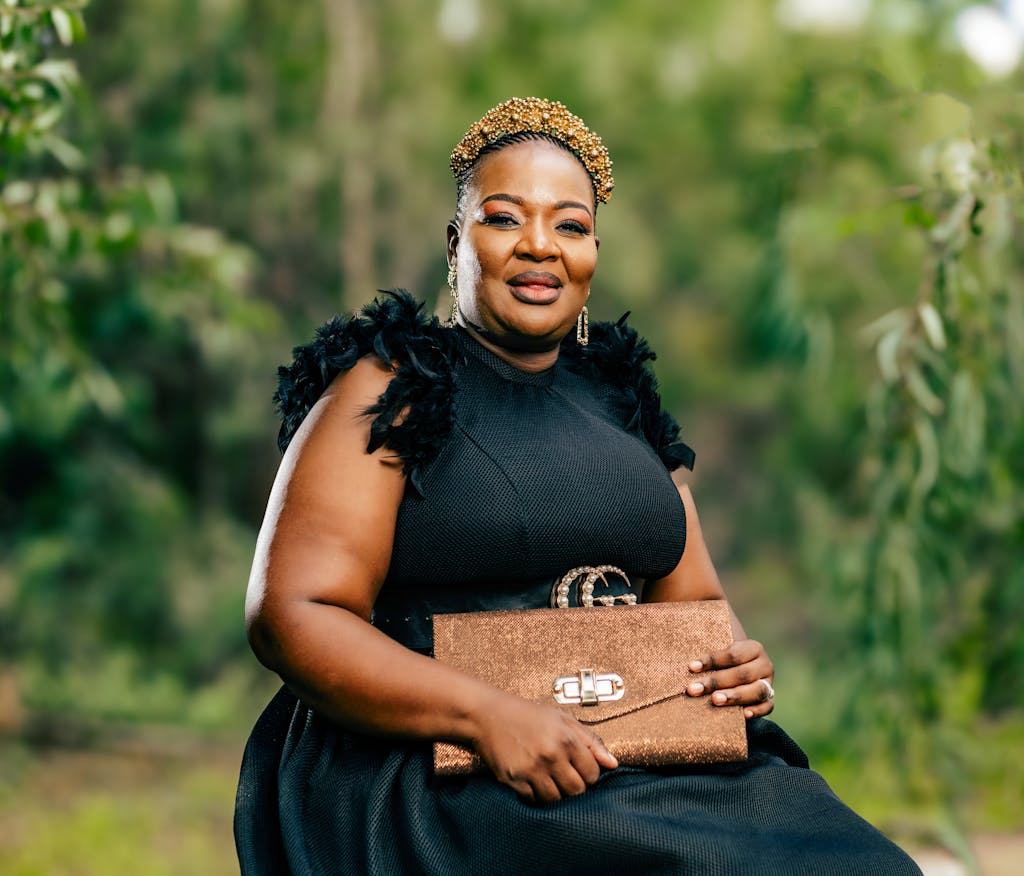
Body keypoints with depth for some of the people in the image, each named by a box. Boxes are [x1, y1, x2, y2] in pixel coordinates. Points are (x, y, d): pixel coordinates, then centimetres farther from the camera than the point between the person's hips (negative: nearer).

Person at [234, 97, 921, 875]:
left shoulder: (618, 399, 18)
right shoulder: (390, 389, 0)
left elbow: (691, 598, 23)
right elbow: (291, 614, -9)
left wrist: (737, 664, -3)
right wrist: (488, 714, -23)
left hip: (630, 755, 6)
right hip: (426, 773, -5)